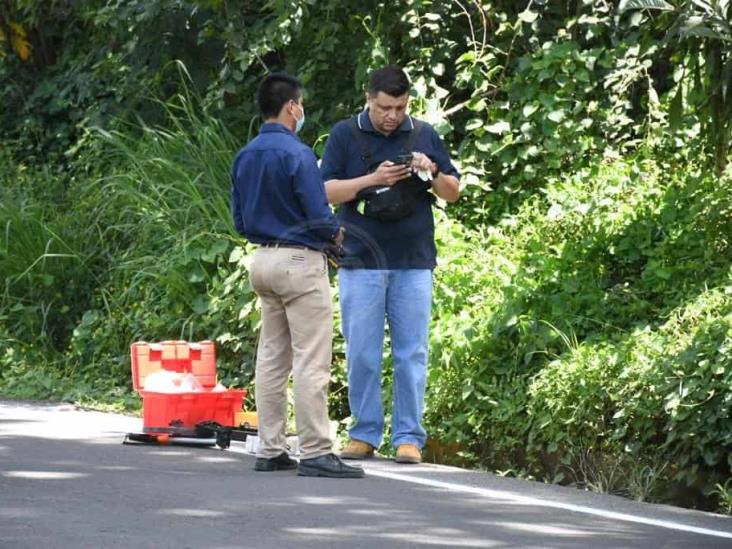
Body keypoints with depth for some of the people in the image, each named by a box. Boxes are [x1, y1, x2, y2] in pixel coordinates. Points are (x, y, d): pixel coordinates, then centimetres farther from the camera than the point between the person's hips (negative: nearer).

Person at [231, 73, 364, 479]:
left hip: (263, 259, 8)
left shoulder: (245, 158, 9)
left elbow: (240, 221, 15)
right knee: (311, 361, -7)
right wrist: (335, 233, 4)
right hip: (300, 261, -8)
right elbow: (319, 214, -16)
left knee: (272, 360, 12)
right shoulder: (296, 154, -16)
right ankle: (315, 452, -9)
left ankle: (270, 451, 14)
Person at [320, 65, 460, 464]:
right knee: (362, 354, 2)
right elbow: (326, 191, -2)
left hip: (413, 264, 1)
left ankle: (408, 437, 5)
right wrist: (372, 179, -15)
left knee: (412, 354, 1)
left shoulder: (423, 135, 9)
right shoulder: (345, 135, 4)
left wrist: (432, 172, -8)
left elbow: (453, 192, 13)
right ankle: (364, 434, 10)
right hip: (361, 262, -1)